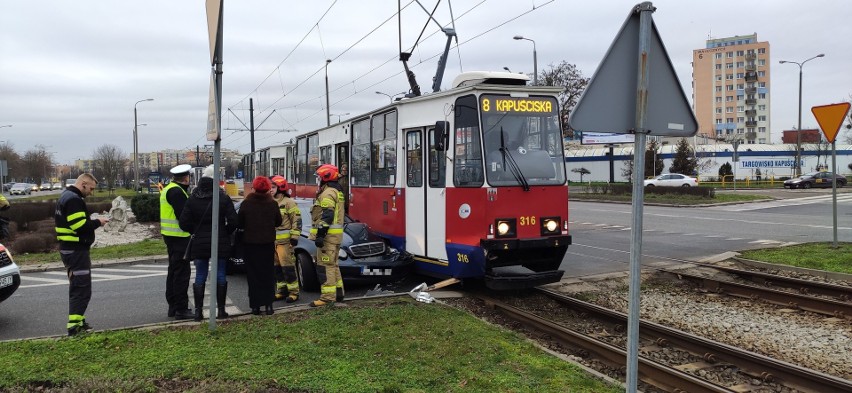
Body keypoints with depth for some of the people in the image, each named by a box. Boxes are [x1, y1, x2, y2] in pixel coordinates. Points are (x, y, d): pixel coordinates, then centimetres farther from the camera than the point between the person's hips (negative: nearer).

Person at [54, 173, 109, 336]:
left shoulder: (66, 197, 16)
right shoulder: (74, 200, -18)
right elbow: (80, 226, -24)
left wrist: (92, 222, 7)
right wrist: (97, 222, -10)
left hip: (69, 248, 11)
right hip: (76, 250, -11)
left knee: (77, 286, 18)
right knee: (81, 288, -8)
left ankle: (77, 321, 26)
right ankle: (74, 325, -10)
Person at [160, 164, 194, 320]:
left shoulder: (168, 189, 15)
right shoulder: (177, 192, -17)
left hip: (171, 236, 11)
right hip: (179, 236, -11)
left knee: (174, 271, 17)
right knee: (182, 272, -6)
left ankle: (173, 307, 25)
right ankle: (181, 309, -3)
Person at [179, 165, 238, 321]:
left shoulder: (192, 199, -2)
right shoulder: (224, 198, -8)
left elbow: (184, 222, -4)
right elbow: (233, 222, -11)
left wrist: (195, 232, 11)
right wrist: (225, 232, 6)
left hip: (199, 243, 1)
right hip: (220, 243, -1)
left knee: (200, 276, 8)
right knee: (220, 276, 7)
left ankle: (198, 310, 9)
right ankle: (221, 310, 11)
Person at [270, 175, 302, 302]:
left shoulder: (288, 202, -7)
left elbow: (297, 220, -11)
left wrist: (294, 237, -15)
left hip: (284, 240, -8)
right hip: (272, 240, 8)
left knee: (288, 267, -7)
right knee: (277, 267, 11)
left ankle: (293, 292, -1)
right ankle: (281, 290, 20)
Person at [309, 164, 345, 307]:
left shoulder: (328, 193, -14)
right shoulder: (337, 191, 19)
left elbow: (326, 216, -22)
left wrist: (320, 235, -23)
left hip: (328, 235, -11)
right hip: (336, 234, 11)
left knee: (325, 266, -9)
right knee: (332, 264, 17)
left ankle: (327, 297, -10)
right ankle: (338, 293, 22)